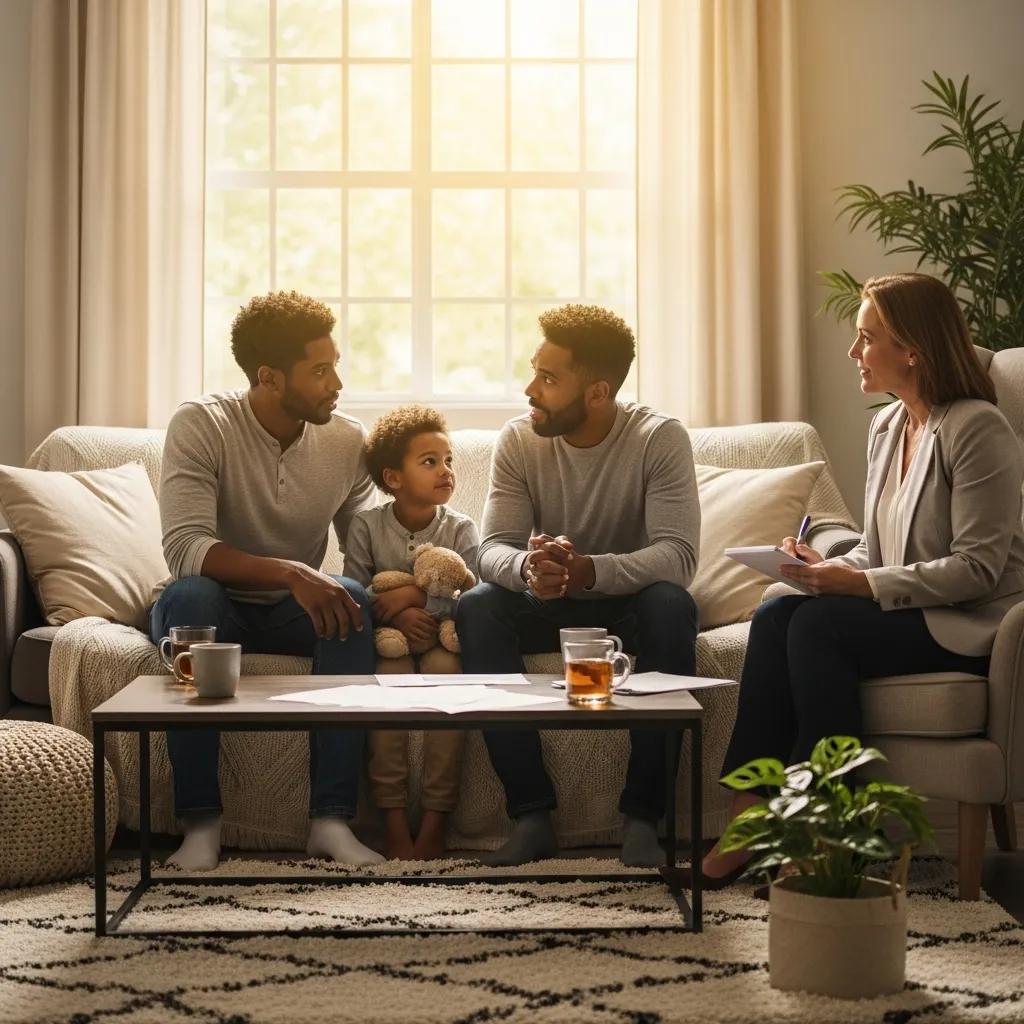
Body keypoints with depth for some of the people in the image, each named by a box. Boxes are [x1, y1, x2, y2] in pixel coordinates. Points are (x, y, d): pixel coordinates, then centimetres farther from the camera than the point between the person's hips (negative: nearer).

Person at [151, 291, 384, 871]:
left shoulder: (346, 439, -4)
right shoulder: (201, 426, -16)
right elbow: (184, 549, -29)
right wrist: (289, 572, -42)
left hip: (296, 612, 3)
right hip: (215, 607, -2)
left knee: (355, 602, -29)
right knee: (190, 595, -36)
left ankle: (332, 818, -29)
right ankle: (201, 821, -31)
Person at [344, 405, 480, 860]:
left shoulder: (460, 529, 1)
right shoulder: (366, 525, 0)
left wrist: (416, 595, -21)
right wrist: (398, 616, -21)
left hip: (442, 636, 0)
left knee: (446, 668, -31)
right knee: (389, 673, -31)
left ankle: (435, 819, -26)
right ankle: (393, 818, -27)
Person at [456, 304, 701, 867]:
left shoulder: (660, 438, -15)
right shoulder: (519, 440, -7)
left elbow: (678, 556, -26)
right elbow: (492, 549, -14)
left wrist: (588, 569, -44)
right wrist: (527, 568, -40)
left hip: (629, 605, -2)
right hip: (548, 609, 2)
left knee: (672, 604, -35)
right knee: (476, 607, -28)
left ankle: (641, 817, -28)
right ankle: (531, 814, -26)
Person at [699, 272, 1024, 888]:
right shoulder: (887, 427, 12)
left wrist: (859, 584, -23)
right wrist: (829, 567, -6)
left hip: (969, 625, -8)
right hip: (904, 611, 8)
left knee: (818, 624, -28)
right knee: (774, 616, -18)